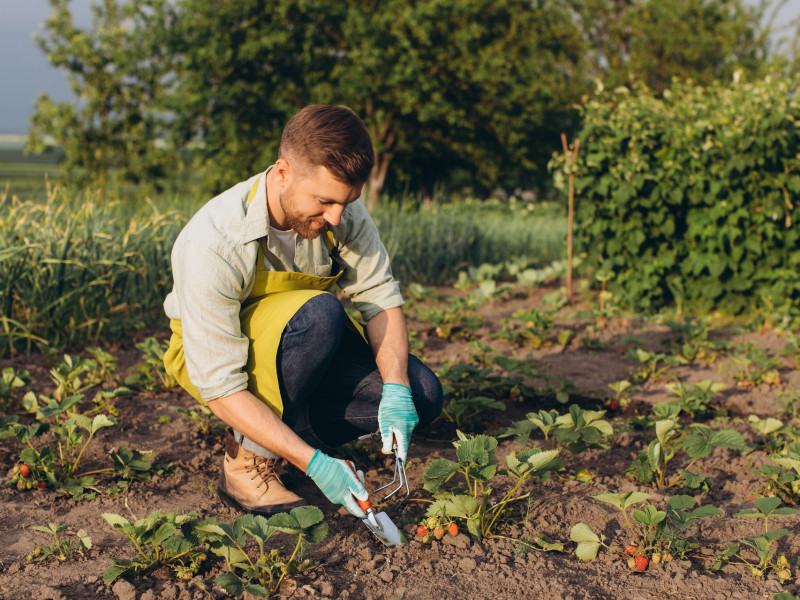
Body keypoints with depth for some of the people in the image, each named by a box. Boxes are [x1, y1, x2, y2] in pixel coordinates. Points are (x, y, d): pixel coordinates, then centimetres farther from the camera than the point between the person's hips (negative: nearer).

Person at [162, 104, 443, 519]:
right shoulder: (213, 246, -34)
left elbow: (382, 299, -11)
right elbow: (220, 388, -33)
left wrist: (396, 389, -29)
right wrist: (314, 464, -39)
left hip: (298, 350, 5)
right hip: (209, 354, -5)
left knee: (421, 396, -15)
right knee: (319, 313, -36)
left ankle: (279, 430, 1)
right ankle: (247, 462, -18)